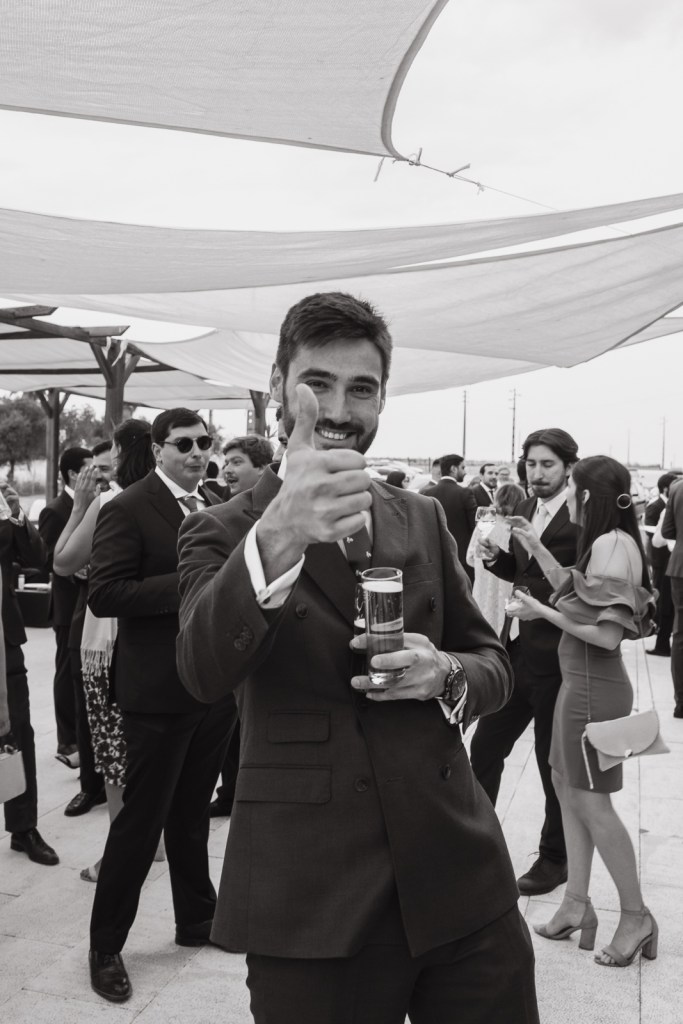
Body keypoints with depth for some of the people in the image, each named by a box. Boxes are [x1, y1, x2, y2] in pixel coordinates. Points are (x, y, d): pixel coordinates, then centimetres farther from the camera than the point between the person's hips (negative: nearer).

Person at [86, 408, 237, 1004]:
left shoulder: (217, 507, 10)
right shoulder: (128, 510, -12)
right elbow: (103, 594, -20)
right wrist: (188, 584, -25)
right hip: (160, 691, -6)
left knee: (192, 811, 21)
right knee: (142, 818, 5)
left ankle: (197, 920, 38)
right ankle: (106, 945, 23)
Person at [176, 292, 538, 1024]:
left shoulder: (424, 520, 8)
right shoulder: (221, 533, -5)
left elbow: (491, 661, 13)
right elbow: (204, 672, -23)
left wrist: (446, 673, -11)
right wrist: (278, 535, -41)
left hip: (460, 876, 4)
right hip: (310, 903, -3)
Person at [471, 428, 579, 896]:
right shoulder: (524, 508, 8)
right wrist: (496, 557, -2)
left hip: (555, 659, -7)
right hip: (517, 650, 7)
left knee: (554, 762, 10)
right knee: (484, 747, 14)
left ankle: (555, 858, 30)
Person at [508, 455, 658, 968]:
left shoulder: (613, 544, -21)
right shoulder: (605, 543, 7)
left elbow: (608, 635, -23)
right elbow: (578, 596, 12)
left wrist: (542, 612, -15)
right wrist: (537, 548, 11)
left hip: (594, 687, -10)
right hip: (581, 682, 10)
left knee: (591, 800, 2)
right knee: (568, 787, 16)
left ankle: (636, 915, 18)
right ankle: (577, 902, 27)